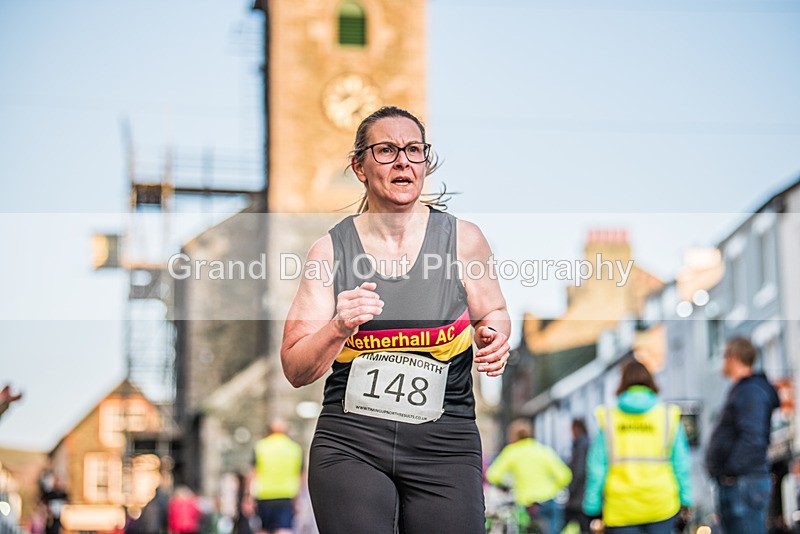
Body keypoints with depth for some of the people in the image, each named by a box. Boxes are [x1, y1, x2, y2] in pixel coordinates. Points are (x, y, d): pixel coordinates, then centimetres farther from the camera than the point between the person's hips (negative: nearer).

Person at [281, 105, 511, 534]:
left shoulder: (462, 239, 1)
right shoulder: (330, 250, 1)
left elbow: (493, 314, 17)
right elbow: (295, 372, -1)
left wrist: (494, 340, -6)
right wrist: (338, 330, -20)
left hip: (444, 448, 1)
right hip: (350, 443, 0)